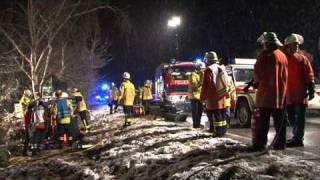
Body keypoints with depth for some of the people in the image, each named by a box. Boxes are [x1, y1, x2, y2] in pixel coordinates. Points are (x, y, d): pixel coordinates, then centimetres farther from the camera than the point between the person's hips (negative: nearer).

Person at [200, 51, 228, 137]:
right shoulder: (222, 68, 14)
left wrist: (202, 97, -8)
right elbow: (225, 83, 20)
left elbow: (205, 85, -14)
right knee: (222, 114, 13)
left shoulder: (209, 70, -11)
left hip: (213, 97, -8)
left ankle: (218, 132, -6)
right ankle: (223, 130, 18)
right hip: (222, 96, 8)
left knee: (215, 115, -5)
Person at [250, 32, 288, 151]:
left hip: (266, 92, -7)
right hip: (281, 92, 7)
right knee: (279, 120, 12)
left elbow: (257, 71, -10)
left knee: (262, 120, -6)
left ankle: (259, 143, -9)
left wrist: (257, 81, 9)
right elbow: (285, 75, 16)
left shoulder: (265, 54, -8)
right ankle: (280, 143, 17)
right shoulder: (283, 56, 14)